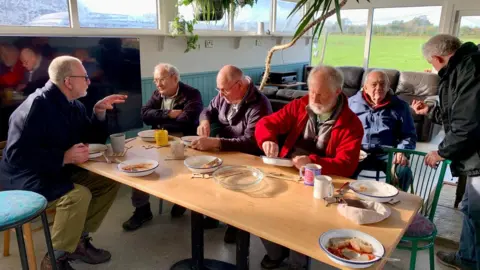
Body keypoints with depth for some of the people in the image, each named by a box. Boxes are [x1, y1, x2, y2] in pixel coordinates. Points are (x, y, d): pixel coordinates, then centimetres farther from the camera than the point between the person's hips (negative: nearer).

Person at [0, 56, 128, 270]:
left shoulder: (74, 106, 5)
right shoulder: (37, 105, -21)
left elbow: (95, 138, 12)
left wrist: (99, 112, -4)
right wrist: (64, 157, -30)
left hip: (59, 172, 9)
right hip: (24, 177, -8)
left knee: (109, 181, -5)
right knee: (79, 195, -32)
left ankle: (79, 240, 6)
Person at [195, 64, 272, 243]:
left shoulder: (258, 105, -23)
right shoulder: (224, 96, 0)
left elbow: (251, 142, -32)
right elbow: (209, 110, 16)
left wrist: (215, 143, -40)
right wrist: (205, 121, -10)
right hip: (223, 153, 7)